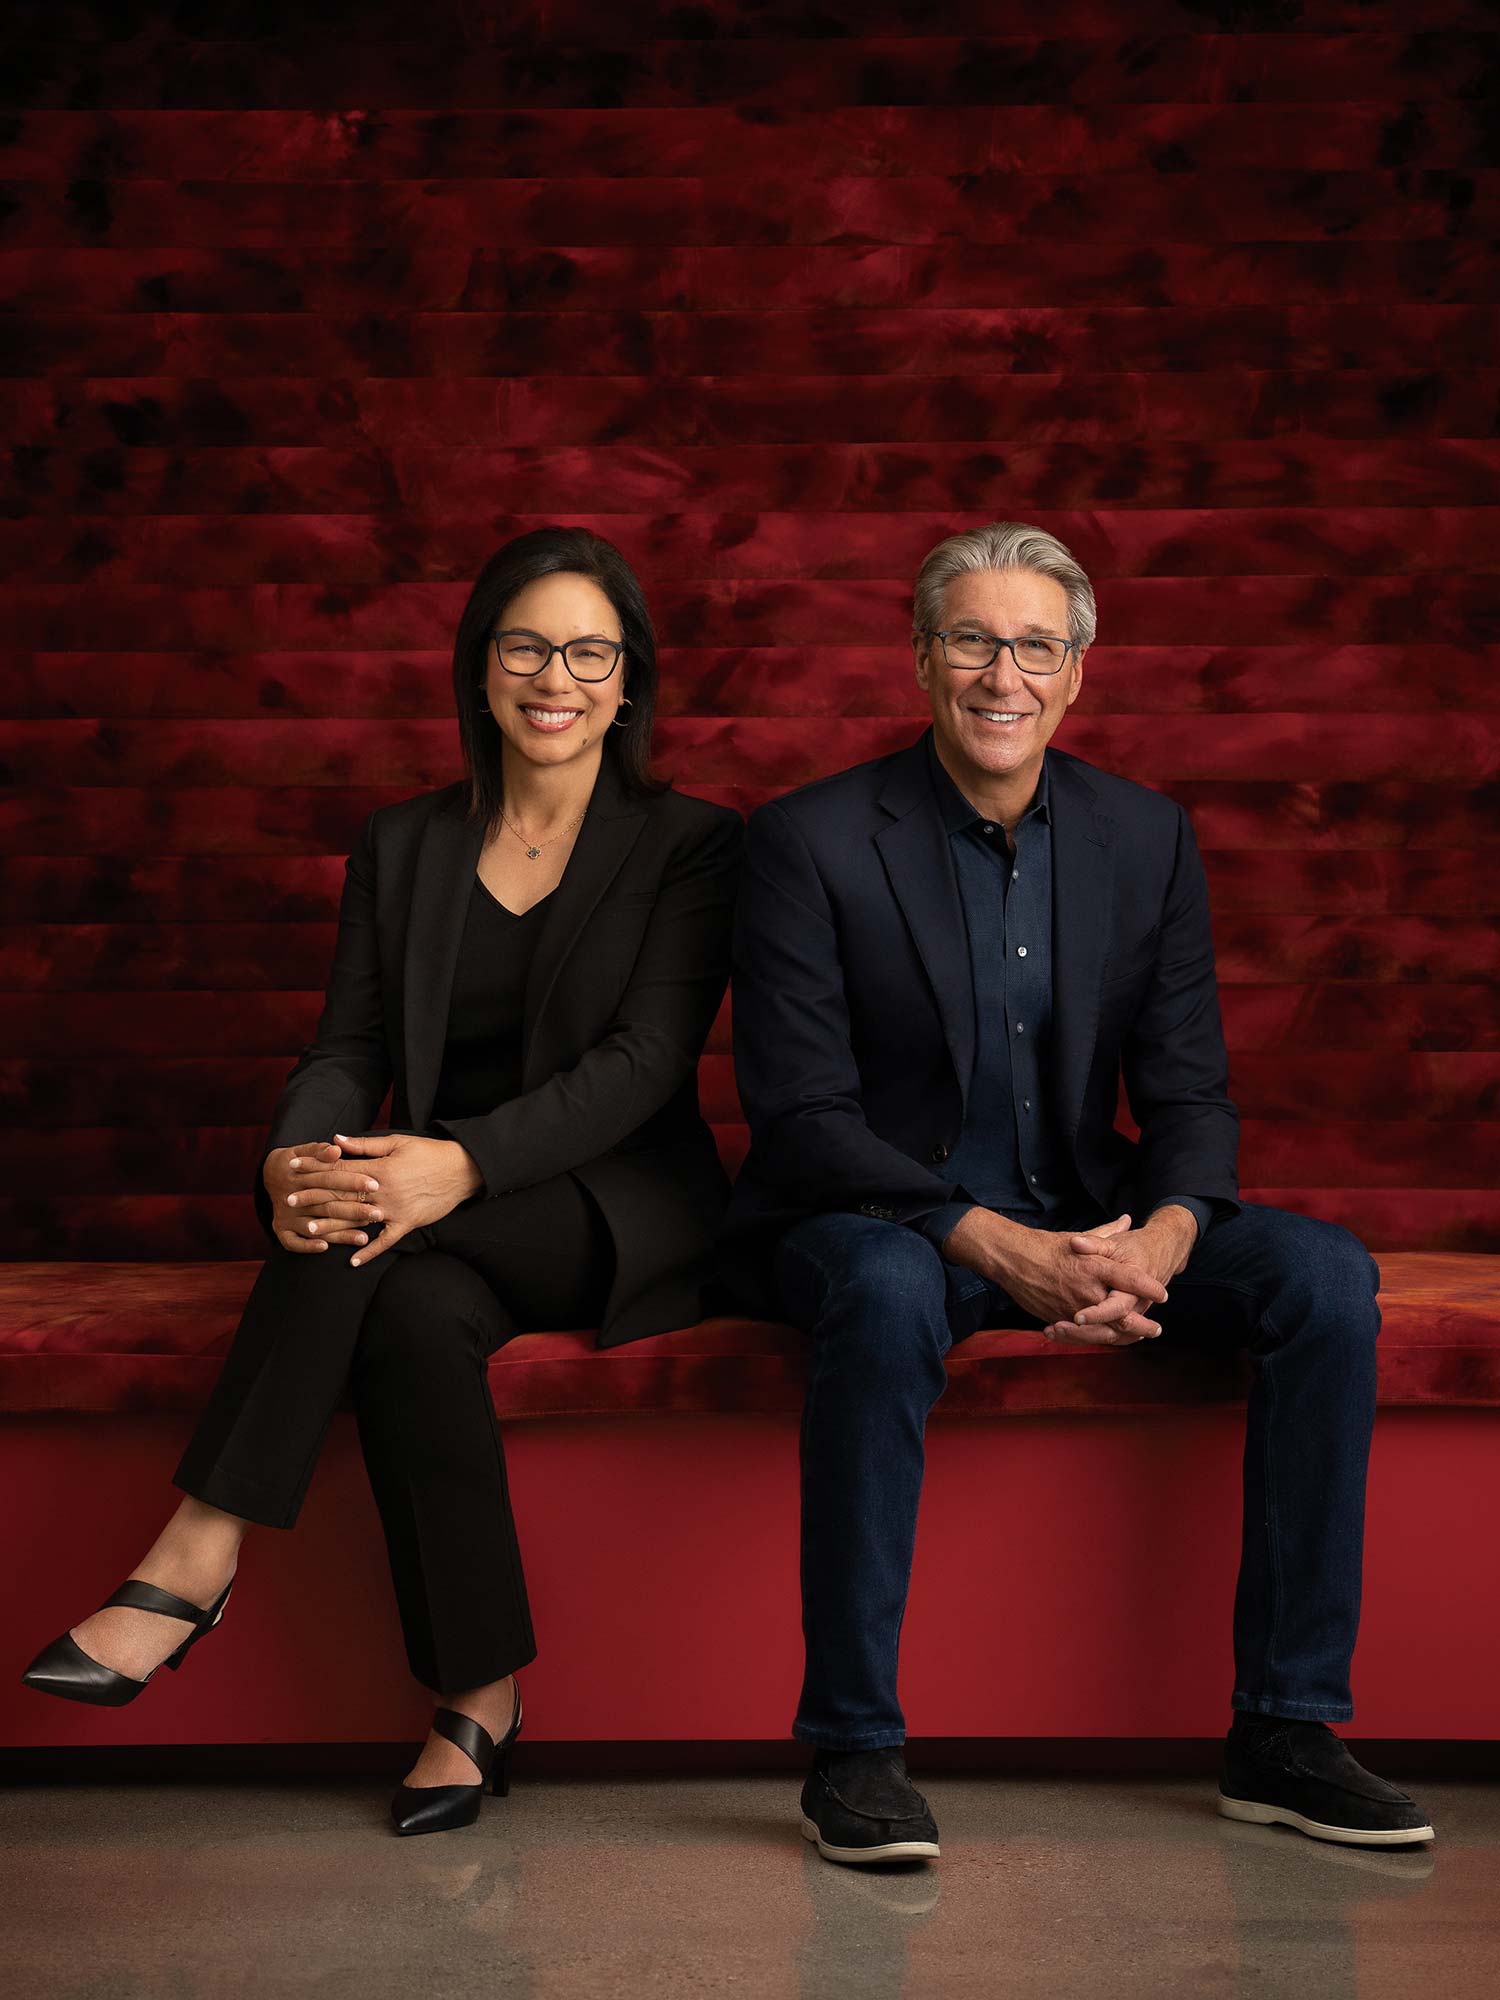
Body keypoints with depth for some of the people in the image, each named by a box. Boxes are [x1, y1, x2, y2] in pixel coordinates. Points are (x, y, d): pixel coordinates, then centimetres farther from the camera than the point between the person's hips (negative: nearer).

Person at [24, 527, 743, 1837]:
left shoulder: (690, 844, 1)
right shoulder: (403, 845, 13)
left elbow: (643, 1060, -11)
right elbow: (350, 1047, 5)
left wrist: (462, 1164, -28)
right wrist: (291, 1162, -20)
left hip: (617, 1216, -3)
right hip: (449, 1231, 3)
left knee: (377, 1240, -33)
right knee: (414, 1311, -33)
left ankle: (199, 1556, -27)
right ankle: (480, 1697, -22)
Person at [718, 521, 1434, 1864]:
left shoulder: (1148, 839, 4)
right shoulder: (812, 842, -8)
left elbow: (1191, 1096, 3)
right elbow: (801, 1118, -14)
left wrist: (1158, 1243, -21)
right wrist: (1005, 1250, -27)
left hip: (1082, 1219, 4)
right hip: (878, 1218, -4)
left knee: (1327, 1275, -17)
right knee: (890, 1296, -38)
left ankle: (1286, 1729, -9)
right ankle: (853, 1748, -25)